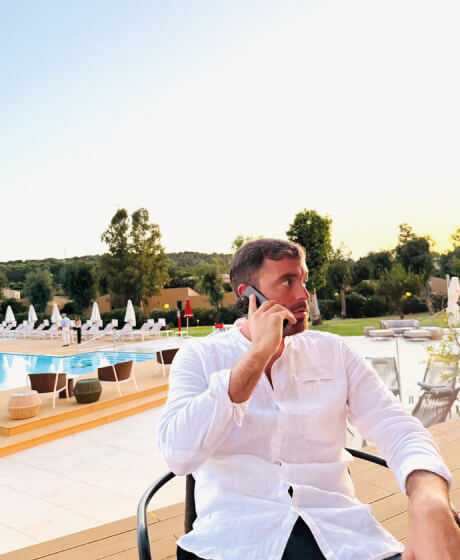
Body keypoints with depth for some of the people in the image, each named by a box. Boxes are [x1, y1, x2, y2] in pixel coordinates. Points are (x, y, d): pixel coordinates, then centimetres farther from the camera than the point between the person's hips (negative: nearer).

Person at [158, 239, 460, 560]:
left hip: (340, 532, 4)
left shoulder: (332, 351, 9)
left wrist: (431, 505, -20)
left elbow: (398, 429, 2)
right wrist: (259, 353, -14)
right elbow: (179, 454, -13)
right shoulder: (199, 357, 2)